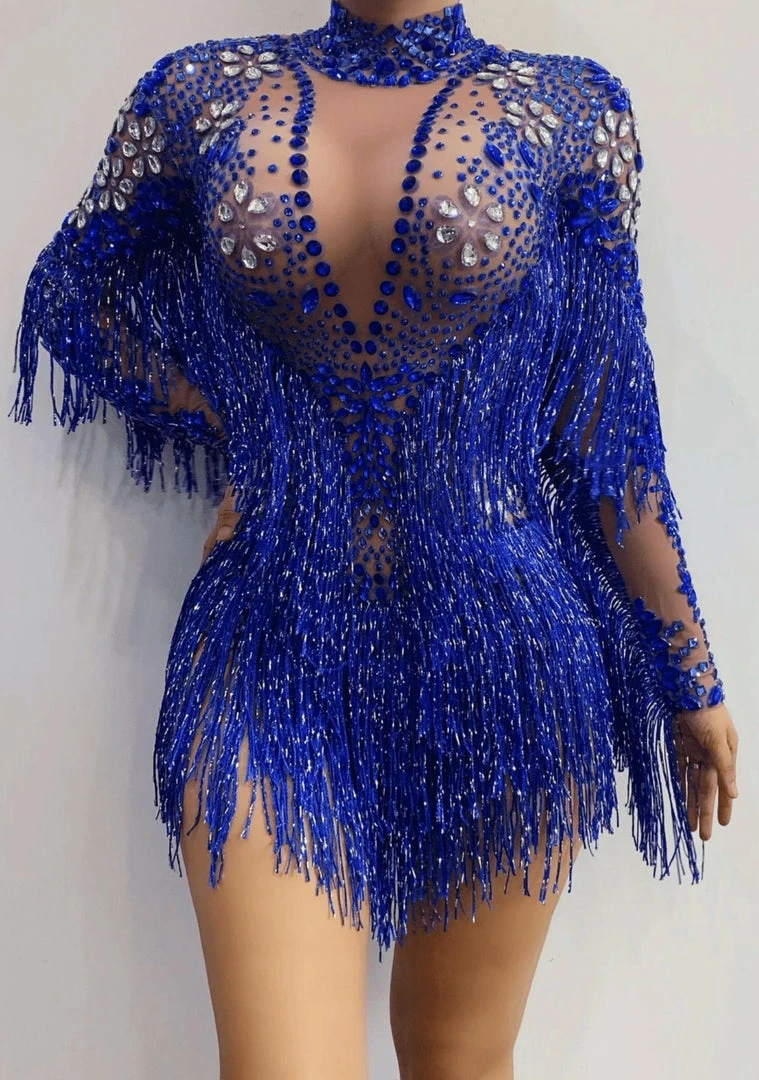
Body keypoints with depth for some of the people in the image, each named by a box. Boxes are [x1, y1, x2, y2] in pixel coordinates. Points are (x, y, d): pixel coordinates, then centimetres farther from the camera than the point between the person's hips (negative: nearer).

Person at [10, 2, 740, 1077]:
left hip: (504, 636, 0)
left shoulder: (570, 109, 3)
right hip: (276, 639, 0)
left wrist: (691, 673, 7)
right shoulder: (206, 92, 6)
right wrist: (236, 440, 9)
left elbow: (606, 429, 4)